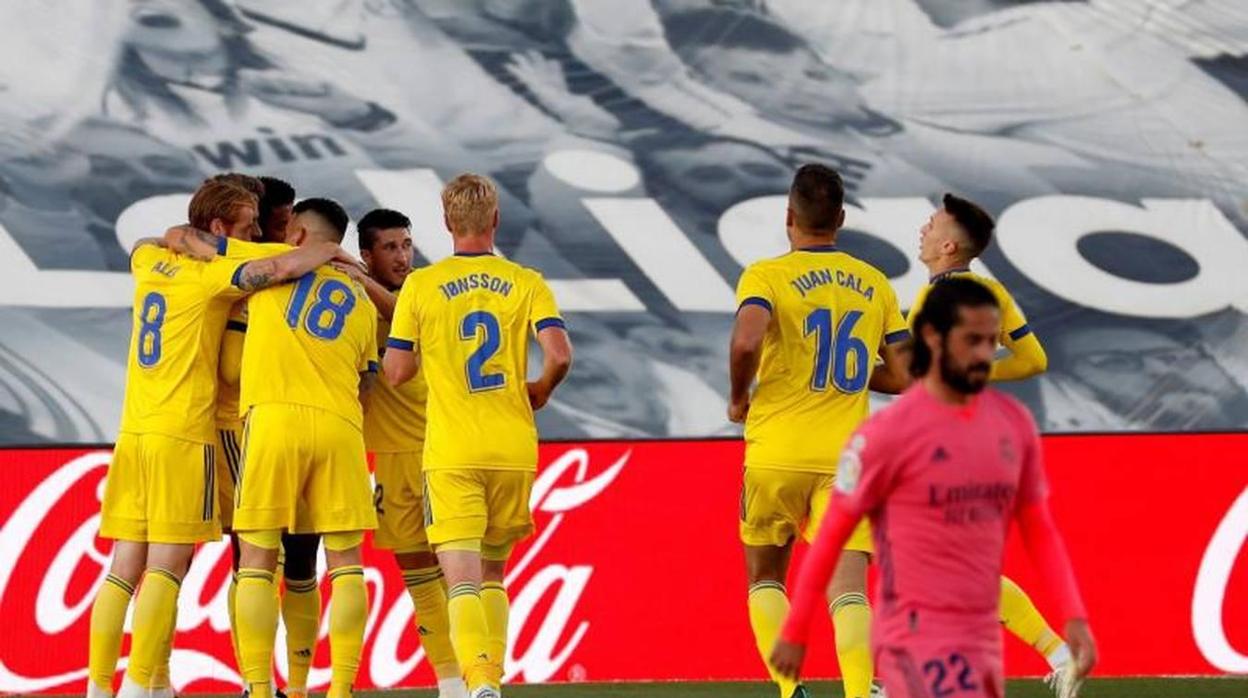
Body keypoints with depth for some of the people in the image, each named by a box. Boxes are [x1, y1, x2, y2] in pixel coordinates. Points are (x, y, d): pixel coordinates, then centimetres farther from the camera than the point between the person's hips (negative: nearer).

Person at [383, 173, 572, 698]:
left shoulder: (421, 286, -1)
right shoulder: (526, 283, 3)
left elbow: (395, 372, 1)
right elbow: (559, 355, -10)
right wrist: (538, 392, 10)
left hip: (451, 454, -2)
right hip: (514, 450, 2)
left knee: (462, 580, -10)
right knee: (492, 573, 20)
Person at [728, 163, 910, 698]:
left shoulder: (767, 275, -3)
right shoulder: (874, 284, 9)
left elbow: (746, 340, -23)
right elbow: (903, 377, 9)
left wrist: (739, 398, -5)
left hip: (777, 453, -2)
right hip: (847, 456, 2)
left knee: (765, 578, 16)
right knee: (848, 589, -6)